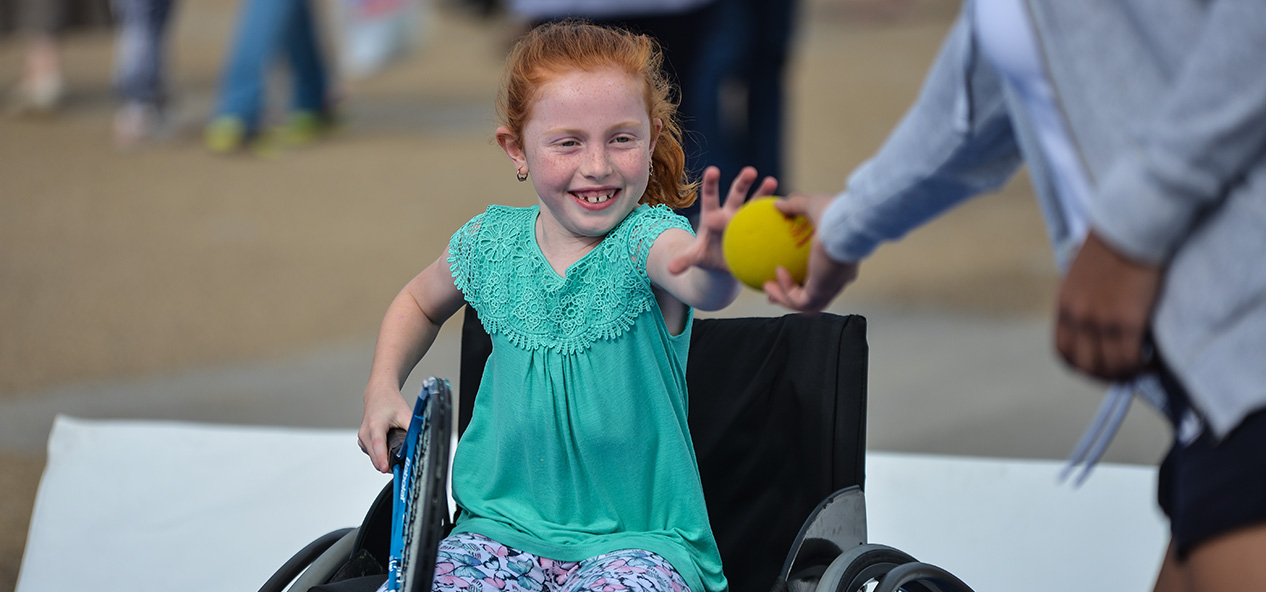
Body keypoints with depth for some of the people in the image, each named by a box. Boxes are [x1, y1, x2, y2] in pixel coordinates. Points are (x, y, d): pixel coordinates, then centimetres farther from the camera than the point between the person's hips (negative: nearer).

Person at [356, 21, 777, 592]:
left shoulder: (648, 237, -11)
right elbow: (419, 303, 27)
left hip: (638, 532, -4)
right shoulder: (490, 245, 2)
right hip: (504, 520, 4)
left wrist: (715, 263, -61)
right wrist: (382, 388, 10)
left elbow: (700, 286, -38)